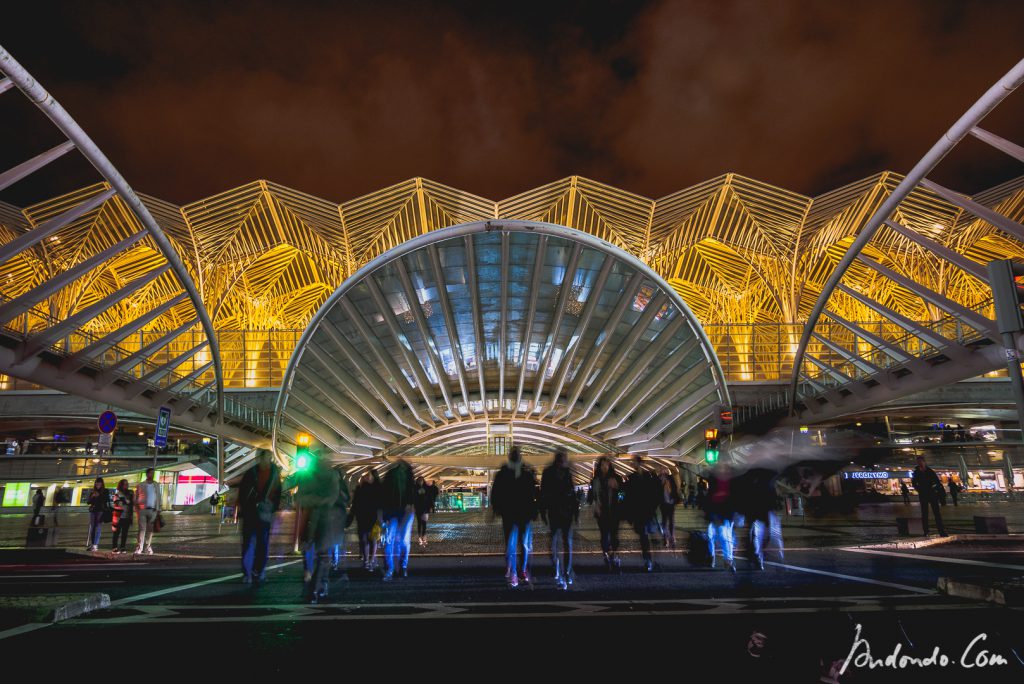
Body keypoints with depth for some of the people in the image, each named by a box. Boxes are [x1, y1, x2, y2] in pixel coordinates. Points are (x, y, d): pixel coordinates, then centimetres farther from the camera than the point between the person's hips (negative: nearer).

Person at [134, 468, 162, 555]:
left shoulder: (156, 485, 13)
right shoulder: (140, 485, 5)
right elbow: (136, 498, 4)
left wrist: (159, 509, 6)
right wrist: (137, 509, -6)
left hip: (153, 510, 2)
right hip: (143, 510, -2)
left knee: (150, 530, 5)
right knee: (142, 529, -7)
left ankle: (148, 548, 11)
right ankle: (139, 548, -6)